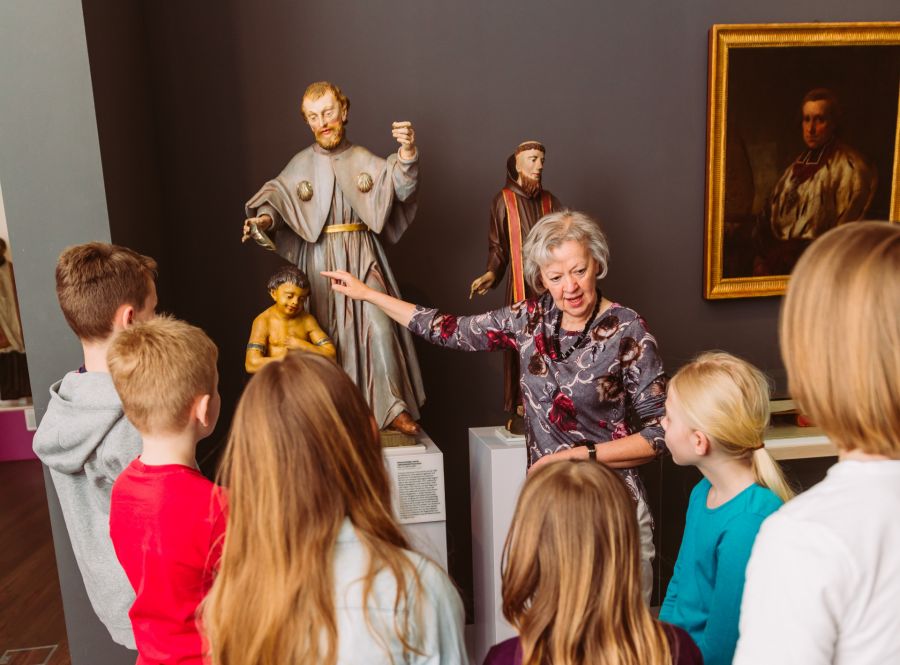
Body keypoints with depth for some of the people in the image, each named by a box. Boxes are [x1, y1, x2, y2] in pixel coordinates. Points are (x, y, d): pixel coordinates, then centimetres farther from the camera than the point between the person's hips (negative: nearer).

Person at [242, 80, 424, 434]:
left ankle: (393, 408, -3)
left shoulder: (364, 159, 6)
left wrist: (408, 151, -28)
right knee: (329, 333, 3)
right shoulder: (301, 164, 6)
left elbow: (400, 188, -8)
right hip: (320, 259, 0)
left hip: (362, 255, 0)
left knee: (379, 326, -11)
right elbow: (276, 197, -4)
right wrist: (264, 218, -26)